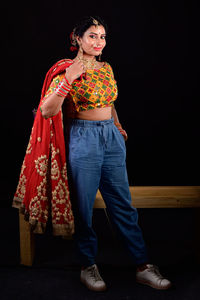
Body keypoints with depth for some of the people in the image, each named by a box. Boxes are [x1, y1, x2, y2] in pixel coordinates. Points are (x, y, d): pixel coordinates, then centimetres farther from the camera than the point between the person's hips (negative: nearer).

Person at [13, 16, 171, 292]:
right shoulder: (66, 71, -8)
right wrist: (68, 81, -27)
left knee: (123, 204, 8)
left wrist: (118, 126, 23)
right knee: (83, 206, 4)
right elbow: (46, 111, -19)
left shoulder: (106, 68, 11)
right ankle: (88, 266, 22)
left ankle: (143, 266, 16)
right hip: (83, 140, -5)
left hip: (112, 138, 6)